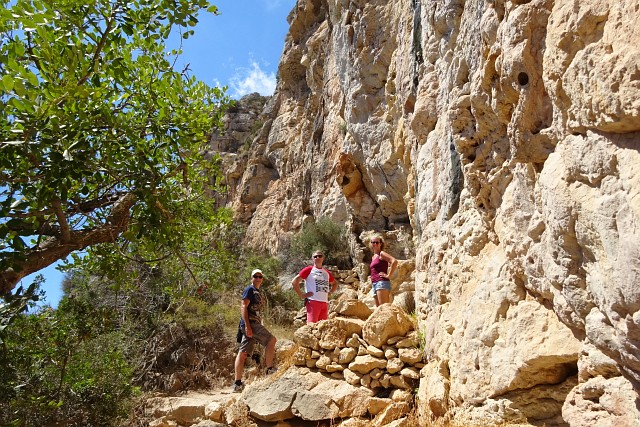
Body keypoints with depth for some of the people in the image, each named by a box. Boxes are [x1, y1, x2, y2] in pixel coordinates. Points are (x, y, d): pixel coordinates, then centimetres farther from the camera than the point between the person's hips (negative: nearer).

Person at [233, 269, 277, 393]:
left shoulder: (258, 293, 25)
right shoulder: (249, 289, -3)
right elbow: (243, 307, -13)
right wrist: (247, 326, -22)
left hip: (254, 324, 9)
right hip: (250, 323, -9)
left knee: (243, 353, 5)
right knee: (271, 340, -17)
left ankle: (237, 383, 5)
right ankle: (270, 370, -13)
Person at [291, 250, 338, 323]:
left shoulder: (326, 272, 17)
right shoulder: (309, 270, 1)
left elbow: (335, 283, 34)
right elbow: (294, 282, -4)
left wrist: (330, 292, 16)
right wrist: (301, 295, -7)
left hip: (325, 303, 6)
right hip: (313, 301, -6)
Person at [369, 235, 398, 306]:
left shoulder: (381, 254, -2)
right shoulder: (373, 257, 21)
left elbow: (394, 261, -18)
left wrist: (388, 275, -16)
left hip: (382, 282, -9)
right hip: (374, 284, 9)